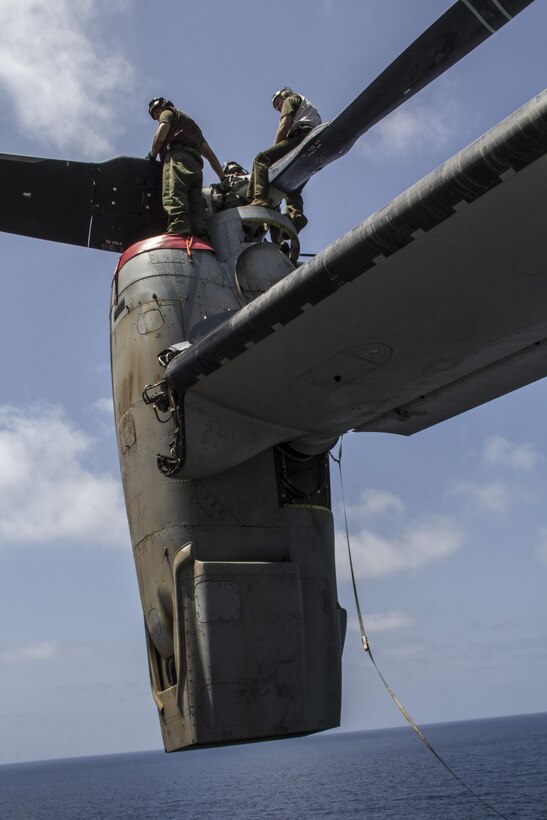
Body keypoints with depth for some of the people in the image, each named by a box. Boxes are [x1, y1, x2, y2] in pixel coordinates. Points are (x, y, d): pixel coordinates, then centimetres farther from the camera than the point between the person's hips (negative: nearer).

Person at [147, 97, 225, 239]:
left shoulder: (168, 112, 21)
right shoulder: (192, 123, 41)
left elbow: (160, 137, 0)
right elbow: (210, 154, 32)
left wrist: (152, 155, 16)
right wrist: (223, 179, 27)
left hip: (177, 157, -8)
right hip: (196, 164, 8)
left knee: (173, 199, -26)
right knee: (196, 205, -6)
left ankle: (179, 235, -49)